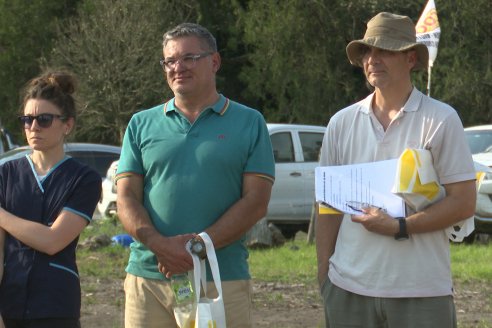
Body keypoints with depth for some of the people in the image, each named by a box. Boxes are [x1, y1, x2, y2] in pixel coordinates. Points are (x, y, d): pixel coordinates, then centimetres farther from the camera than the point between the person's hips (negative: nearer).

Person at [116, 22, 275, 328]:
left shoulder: (249, 123, 6)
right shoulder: (142, 125, 13)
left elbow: (256, 202, -2)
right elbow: (127, 198, 6)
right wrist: (159, 245, -14)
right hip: (148, 278, 2)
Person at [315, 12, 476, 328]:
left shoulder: (441, 120, -1)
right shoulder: (342, 123, 10)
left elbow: (464, 203, -5)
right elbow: (328, 206, 12)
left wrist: (399, 227, -14)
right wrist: (323, 274, 5)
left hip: (421, 291, -3)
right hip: (349, 289, 3)